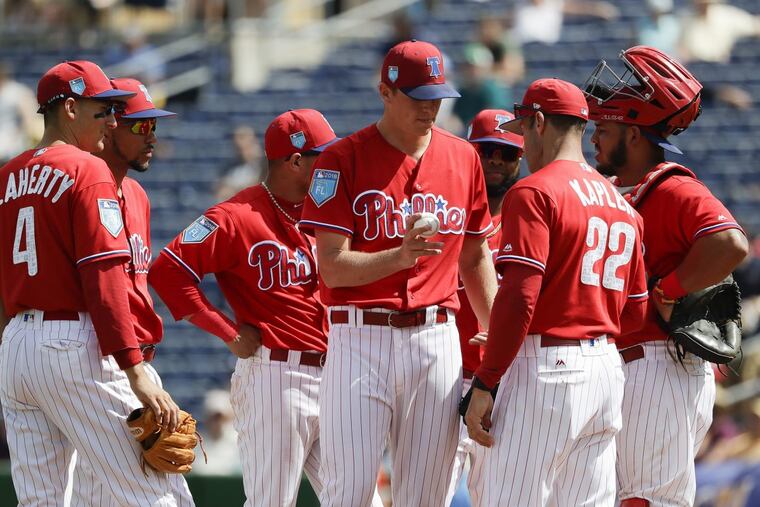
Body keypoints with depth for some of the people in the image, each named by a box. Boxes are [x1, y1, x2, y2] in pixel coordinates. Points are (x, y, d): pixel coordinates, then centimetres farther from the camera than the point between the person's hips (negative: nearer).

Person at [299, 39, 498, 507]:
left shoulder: (463, 157, 11)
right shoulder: (344, 160, -4)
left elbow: (475, 257, 20)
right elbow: (333, 268, -10)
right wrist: (402, 257, -26)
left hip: (438, 340, 4)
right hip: (362, 340, -4)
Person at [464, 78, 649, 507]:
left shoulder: (534, 193, -8)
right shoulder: (622, 204, 16)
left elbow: (519, 298, -17)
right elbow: (635, 312, 18)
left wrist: (484, 384, -15)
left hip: (548, 372, -8)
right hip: (609, 368, 8)